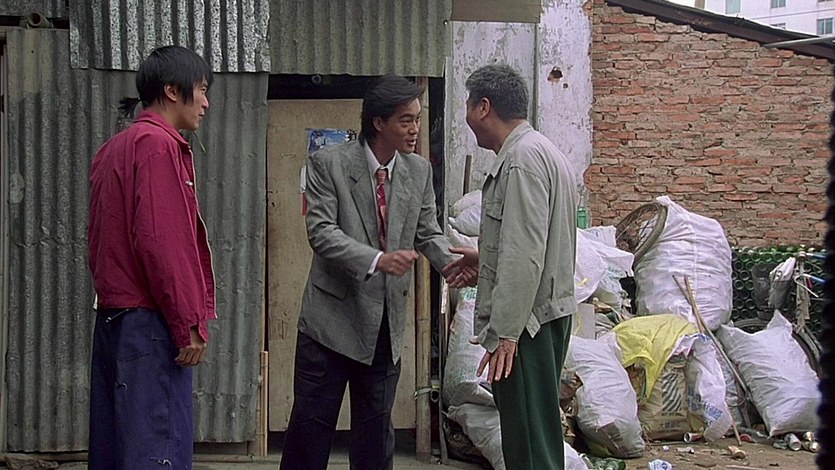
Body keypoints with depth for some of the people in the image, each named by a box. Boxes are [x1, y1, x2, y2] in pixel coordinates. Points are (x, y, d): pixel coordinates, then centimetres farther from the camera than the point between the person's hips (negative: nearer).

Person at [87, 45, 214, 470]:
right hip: (151, 323, -10)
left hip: (113, 318, 10)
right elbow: (159, 241, -19)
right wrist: (190, 323, -15)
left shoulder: (115, 148, 16)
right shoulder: (159, 144, -11)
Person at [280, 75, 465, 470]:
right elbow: (321, 231, -18)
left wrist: (456, 263, -17)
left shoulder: (419, 171, 4)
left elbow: (428, 234, 5)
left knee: (376, 424, 13)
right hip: (333, 316, -4)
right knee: (311, 421, 3)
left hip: (387, 322, 4)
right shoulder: (328, 163, -10)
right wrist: (378, 259, -32)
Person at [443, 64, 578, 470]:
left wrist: (504, 332, -23)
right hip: (546, 314, 11)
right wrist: (484, 259, 26)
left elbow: (526, 255, -22)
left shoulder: (523, 157, -15)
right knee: (535, 434, 15)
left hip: (525, 320, -11)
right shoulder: (541, 152, 18)